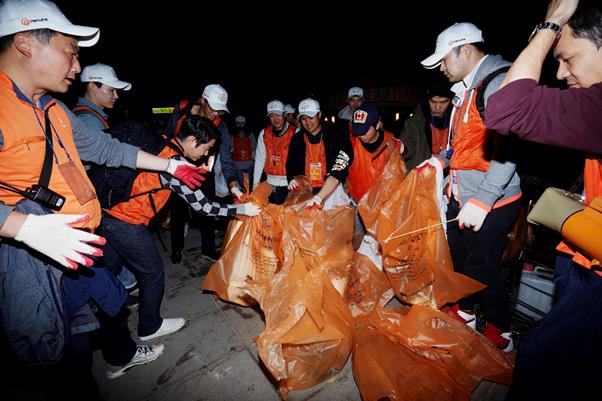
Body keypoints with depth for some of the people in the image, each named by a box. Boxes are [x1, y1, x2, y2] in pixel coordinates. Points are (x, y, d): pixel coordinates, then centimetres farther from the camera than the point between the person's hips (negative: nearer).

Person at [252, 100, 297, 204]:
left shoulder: (295, 132, -4)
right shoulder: (264, 133, 6)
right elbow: (260, 159, 9)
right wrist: (255, 181, 7)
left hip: (291, 183, -3)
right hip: (272, 184, 3)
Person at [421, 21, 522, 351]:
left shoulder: (496, 83, -16)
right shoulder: (465, 88, 14)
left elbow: (508, 150, -24)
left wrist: (481, 201, -27)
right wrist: (440, 159, 10)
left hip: (490, 203, -9)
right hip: (461, 195, 9)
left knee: (481, 268, 1)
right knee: (458, 257, 19)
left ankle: (500, 332, 26)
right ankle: (463, 313, 41)